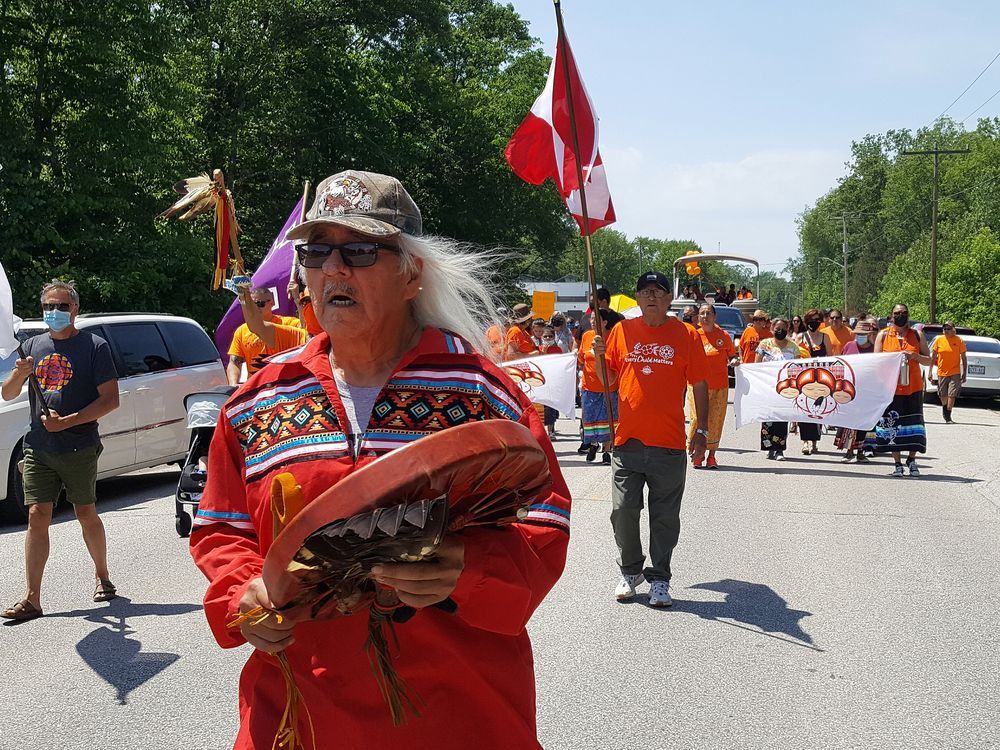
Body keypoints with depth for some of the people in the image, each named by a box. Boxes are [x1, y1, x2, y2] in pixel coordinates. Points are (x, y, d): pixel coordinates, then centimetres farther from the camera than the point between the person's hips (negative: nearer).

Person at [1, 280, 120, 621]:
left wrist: (67, 421, -16)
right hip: (37, 448, 3)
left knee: (86, 515, 6)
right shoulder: (33, 346, 12)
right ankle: (31, 599, -6)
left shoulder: (94, 346, -2)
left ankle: (102, 575, 29)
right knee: (37, 517, -4)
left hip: (79, 448, -3)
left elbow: (110, 399, -8)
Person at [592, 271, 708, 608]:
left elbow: (699, 385, 5)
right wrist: (600, 356, -7)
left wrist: (701, 431, -1)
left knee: (665, 516, 4)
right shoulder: (622, 331, 7)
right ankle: (630, 571, 23)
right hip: (627, 440, 2)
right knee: (623, 511, 4)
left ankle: (659, 579, 15)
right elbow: (608, 381, 13)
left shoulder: (687, 335, 2)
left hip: (669, 443, -2)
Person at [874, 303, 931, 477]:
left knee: (913, 422, -1)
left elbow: (928, 360, 8)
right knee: (893, 424, -2)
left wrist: (915, 356, -12)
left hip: (913, 387, 1)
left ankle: (912, 460, 14)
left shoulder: (917, 335, 8)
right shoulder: (883, 335, 5)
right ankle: (898, 464, 7)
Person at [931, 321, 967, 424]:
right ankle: (944, 410, 39)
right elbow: (933, 357, 8)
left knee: (952, 395, -11)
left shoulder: (959, 340, -4)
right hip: (941, 372, 3)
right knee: (943, 396, 13)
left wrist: (964, 373, -4)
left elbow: (964, 358, 0)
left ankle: (948, 417, -6)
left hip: (955, 373, -3)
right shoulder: (939, 340, 1)